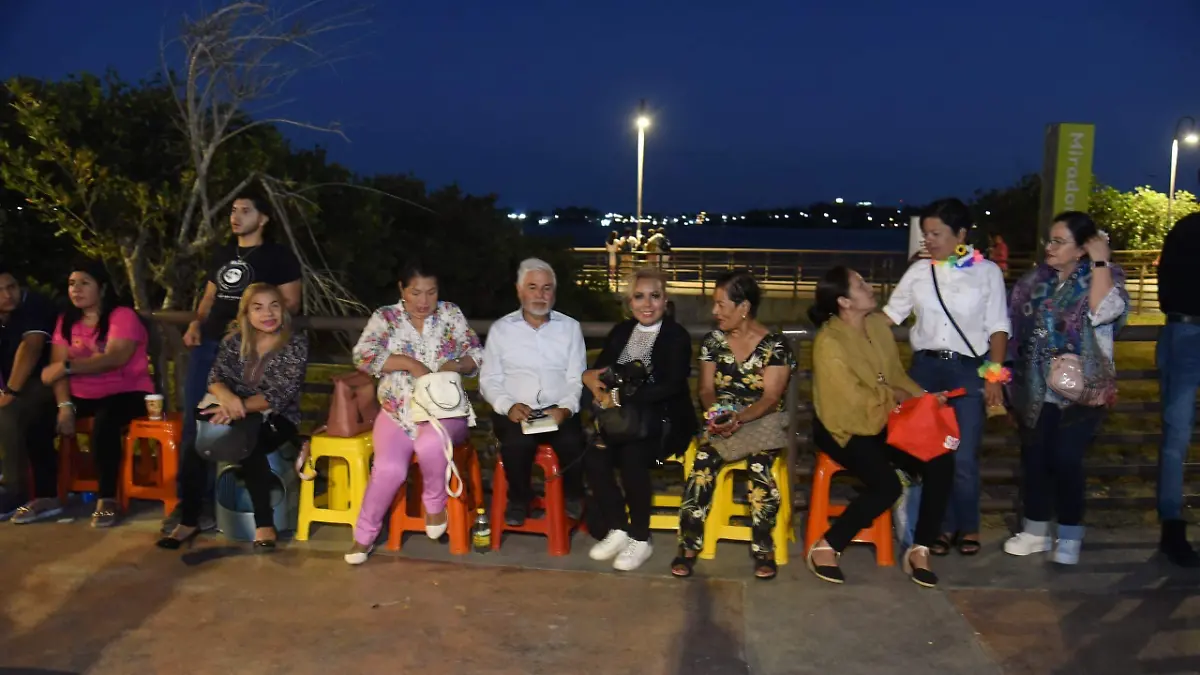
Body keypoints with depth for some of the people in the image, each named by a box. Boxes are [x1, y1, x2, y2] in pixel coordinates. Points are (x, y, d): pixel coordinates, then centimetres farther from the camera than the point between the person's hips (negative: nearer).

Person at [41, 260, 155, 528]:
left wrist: (68, 366, -29)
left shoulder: (122, 316, -8)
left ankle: (107, 499, -23)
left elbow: (115, 358, -24)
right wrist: (65, 405, -14)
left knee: (103, 422, -36)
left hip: (127, 393, -6)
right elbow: (57, 366, 0)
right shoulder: (66, 320, 10)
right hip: (82, 396, 6)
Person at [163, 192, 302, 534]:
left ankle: (209, 501, 4)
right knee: (193, 420, 3)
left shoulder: (279, 256, 2)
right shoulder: (221, 254, 20)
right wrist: (196, 323, 6)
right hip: (208, 343, 6)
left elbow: (291, 304, -4)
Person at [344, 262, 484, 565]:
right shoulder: (385, 317, 3)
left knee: (430, 444, -34)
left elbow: (477, 355, 4)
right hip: (398, 412, 0)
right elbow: (363, 355, -11)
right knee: (389, 468, -23)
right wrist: (408, 362, -20)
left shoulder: (451, 314, 6)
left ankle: (435, 504, -3)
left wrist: (457, 365, -18)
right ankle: (364, 536, 1)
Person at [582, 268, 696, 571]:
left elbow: (669, 387, -16)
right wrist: (590, 377, -12)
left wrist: (621, 397, -19)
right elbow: (600, 369, 13)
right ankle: (618, 529, -7)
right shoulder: (621, 331, 14)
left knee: (631, 457, -32)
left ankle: (640, 539, -13)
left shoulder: (677, 336, -3)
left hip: (663, 421, -5)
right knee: (593, 455, -24)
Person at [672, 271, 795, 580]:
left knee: (759, 461, -34)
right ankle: (688, 545, -24)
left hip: (762, 422, -2)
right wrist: (717, 414, -17)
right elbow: (706, 389, 6)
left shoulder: (775, 345, -5)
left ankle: (764, 548, -21)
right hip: (722, 421, 3)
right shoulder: (712, 341, 7)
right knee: (704, 460, -29)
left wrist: (740, 419, -28)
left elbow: (770, 397, -12)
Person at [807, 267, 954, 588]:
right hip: (844, 428, -7)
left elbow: (897, 374, 12)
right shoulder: (829, 342, -19)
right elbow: (854, 398, -21)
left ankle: (919, 549, -1)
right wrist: (893, 395, -7)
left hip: (881, 423, 7)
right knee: (887, 485, -27)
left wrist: (923, 396, -5)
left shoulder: (878, 324, 4)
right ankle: (826, 547, -8)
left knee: (941, 462, -13)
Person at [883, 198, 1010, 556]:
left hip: (968, 369, -3)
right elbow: (890, 314, 6)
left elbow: (998, 328, 0)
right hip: (926, 366, 3)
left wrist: (994, 377, -6)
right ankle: (944, 525, 21)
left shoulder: (987, 271, 0)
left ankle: (968, 525, 20)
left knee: (963, 457, -2)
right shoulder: (919, 271, 5)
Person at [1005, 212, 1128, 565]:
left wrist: (1100, 261, -21)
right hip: (1037, 389, 5)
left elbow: (1103, 311, -27)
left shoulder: (1103, 277, -6)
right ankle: (1035, 531, 22)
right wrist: (1017, 373, 13)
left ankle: (1070, 536, 13)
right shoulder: (1038, 278, 6)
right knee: (1034, 457, 8)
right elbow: (1019, 324, 14)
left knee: (1066, 460, -5)